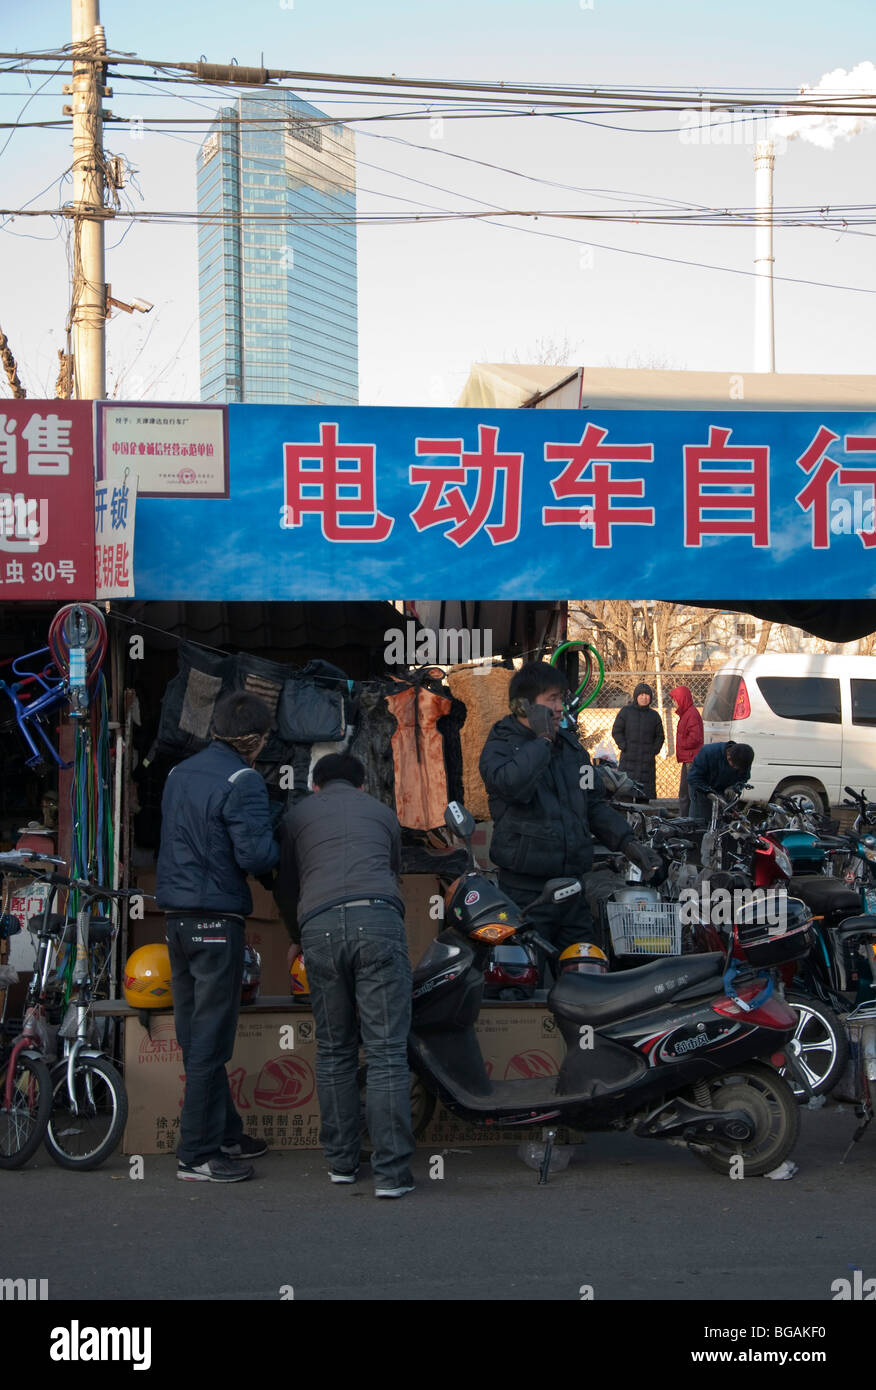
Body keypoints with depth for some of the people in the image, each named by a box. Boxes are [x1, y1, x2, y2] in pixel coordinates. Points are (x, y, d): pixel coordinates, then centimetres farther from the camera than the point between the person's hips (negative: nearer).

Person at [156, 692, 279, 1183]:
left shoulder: (180, 773, 13)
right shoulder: (242, 781, -13)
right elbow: (256, 855, -20)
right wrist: (281, 847, 0)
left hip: (177, 916, 8)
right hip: (217, 919, -8)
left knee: (197, 1036, 14)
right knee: (211, 1040, -4)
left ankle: (225, 1133, 25)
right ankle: (199, 1154, -2)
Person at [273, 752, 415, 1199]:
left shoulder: (297, 815, 27)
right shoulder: (382, 812, 29)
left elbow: (285, 889, 33)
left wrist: (298, 939, 53)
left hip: (320, 927, 1)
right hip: (378, 920, -1)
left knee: (334, 1051, 14)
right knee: (387, 1051, -2)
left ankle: (341, 1161, 18)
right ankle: (391, 1172, -6)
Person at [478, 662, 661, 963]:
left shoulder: (569, 744, 16)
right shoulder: (501, 746, -5)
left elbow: (594, 802, 23)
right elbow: (513, 783, -29)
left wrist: (627, 842, 9)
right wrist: (542, 740, -16)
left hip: (572, 889, 6)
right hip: (526, 890, -6)